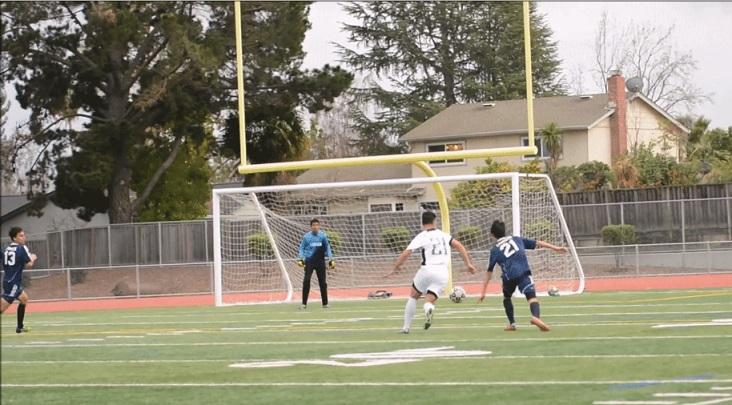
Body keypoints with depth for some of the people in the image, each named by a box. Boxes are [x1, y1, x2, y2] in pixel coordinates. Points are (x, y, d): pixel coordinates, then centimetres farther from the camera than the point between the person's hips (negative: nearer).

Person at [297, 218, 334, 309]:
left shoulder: (323, 236, 2)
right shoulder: (306, 236, 0)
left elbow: (327, 248, 8)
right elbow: (302, 248, 5)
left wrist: (331, 260, 3)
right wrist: (301, 259, -6)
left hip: (320, 261, 1)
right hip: (309, 261, -1)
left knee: (322, 282, 5)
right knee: (306, 281, -11)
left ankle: (325, 303, 15)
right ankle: (304, 303, -7)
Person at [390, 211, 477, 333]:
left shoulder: (421, 237, 1)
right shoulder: (443, 235, 14)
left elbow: (406, 253, -7)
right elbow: (459, 246, 11)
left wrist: (395, 268, 0)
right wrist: (468, 264, 12)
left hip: (427, 270, -3)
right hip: (443, 272, 3)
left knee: (413, 296, 19)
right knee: (429, 301, 7)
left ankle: (406, 327, 15)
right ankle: (429, 309, -32)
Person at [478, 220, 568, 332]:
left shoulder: (495, 250, 20)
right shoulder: (517, 239, 24)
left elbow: (489, 272, 17)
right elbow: (537, 243, 22)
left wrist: (483, 292, 20)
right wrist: (556, 248, 26)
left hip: (509, 276, 1)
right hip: (523, 273, -1)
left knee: (506, 297, 28)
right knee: (531, 295, -15)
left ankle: (512, 323, 26)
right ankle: (536, 317, -44)